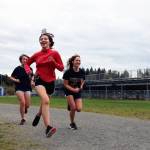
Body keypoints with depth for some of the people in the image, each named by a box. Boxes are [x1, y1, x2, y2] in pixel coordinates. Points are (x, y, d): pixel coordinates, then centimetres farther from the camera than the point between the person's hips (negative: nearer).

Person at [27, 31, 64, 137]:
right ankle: (48, 128, -34)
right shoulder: (37, 55, 3)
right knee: (45, 100, -27)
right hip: (40, 80, -1)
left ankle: (38, 115, 53)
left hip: (50, 81, 1)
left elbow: (61, 68, -3)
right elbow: (27, 63, 19)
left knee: (45, 103, 17)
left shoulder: (54, 53, -3)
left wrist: (53, 62, -20)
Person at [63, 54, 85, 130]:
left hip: (78, 91, 3)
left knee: (79, 109, -11)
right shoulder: (68, 72, -19)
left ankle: (70, 105, 25)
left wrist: (80, 87, -13)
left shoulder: (82, 72, -10)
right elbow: (65, 84, -12)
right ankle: (72, 123, 11)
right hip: (69, 91, -3)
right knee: (73, 108, -14)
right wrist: (73, 89, -23)